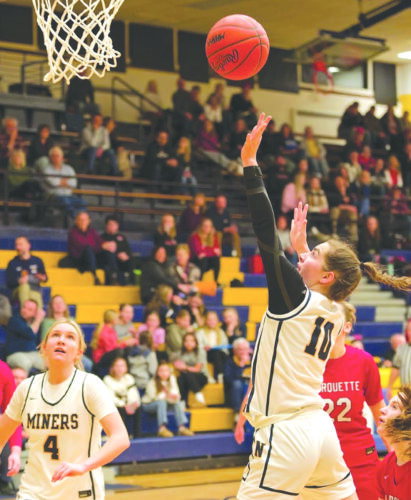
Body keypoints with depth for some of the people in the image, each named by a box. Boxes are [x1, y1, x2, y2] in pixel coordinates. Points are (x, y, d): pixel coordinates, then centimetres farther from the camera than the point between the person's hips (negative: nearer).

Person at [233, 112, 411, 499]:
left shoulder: (295, 296, -9)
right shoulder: (333, 314, 12)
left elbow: (265, 233, -14)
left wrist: (250, 163, -12)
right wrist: (300, 248, 47)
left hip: (286, 434, -9)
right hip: (319, 428, 9)